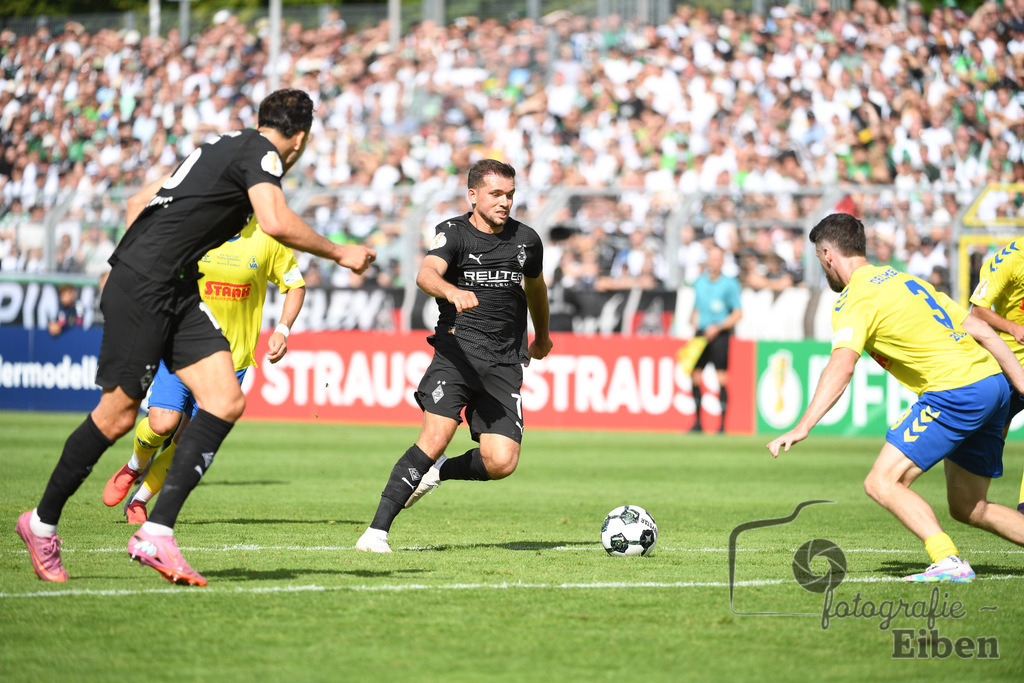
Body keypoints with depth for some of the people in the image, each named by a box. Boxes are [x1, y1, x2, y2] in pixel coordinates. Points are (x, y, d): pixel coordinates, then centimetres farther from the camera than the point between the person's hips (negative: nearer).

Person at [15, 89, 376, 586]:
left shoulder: (224, 146, 20)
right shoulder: (260, 152, -7)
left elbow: (138, 201, 25)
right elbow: (276, 223, -23)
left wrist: (132, 262, 26)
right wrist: (339, 253, -11)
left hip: (177, 293, 9)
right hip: (142, 288, -9)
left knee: (227, 402, -5)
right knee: (119, 414, -4)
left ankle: (156, 532, -11)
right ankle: (42, 523, 13)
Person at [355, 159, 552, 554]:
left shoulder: (526, 240, 11)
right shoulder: (454, 233, -2)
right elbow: (426, 274, -23)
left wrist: (542, 336, 47)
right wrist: (452, 291, -45)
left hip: (504, 364, 4)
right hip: (457, 351, -4)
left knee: (502, 462, -12)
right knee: (436, 437, -23)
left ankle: (440, 472, 19)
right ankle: (378, 530, -19)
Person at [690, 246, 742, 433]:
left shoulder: (730, 284, -3)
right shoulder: (699, 282, 13)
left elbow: (738, 314, -4)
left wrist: (717, 327, -14)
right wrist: (694, 323, 9)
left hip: (719, 334, -5)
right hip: (701, 333, 5)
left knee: (721, 378, -9)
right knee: (694, 374, 2)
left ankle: (722, 424, -6)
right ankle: (697, 423, 11)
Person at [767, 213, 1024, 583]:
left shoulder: (855, 299, -4)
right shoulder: (904, 278, 22)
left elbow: (841, 366, -22)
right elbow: (980, 330, 18)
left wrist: (801, 427, -28)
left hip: (956, 392, -9)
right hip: (992, 382, 9)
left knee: (882, 482, -9)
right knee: (967, 508, 17)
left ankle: (949, 562, -24)